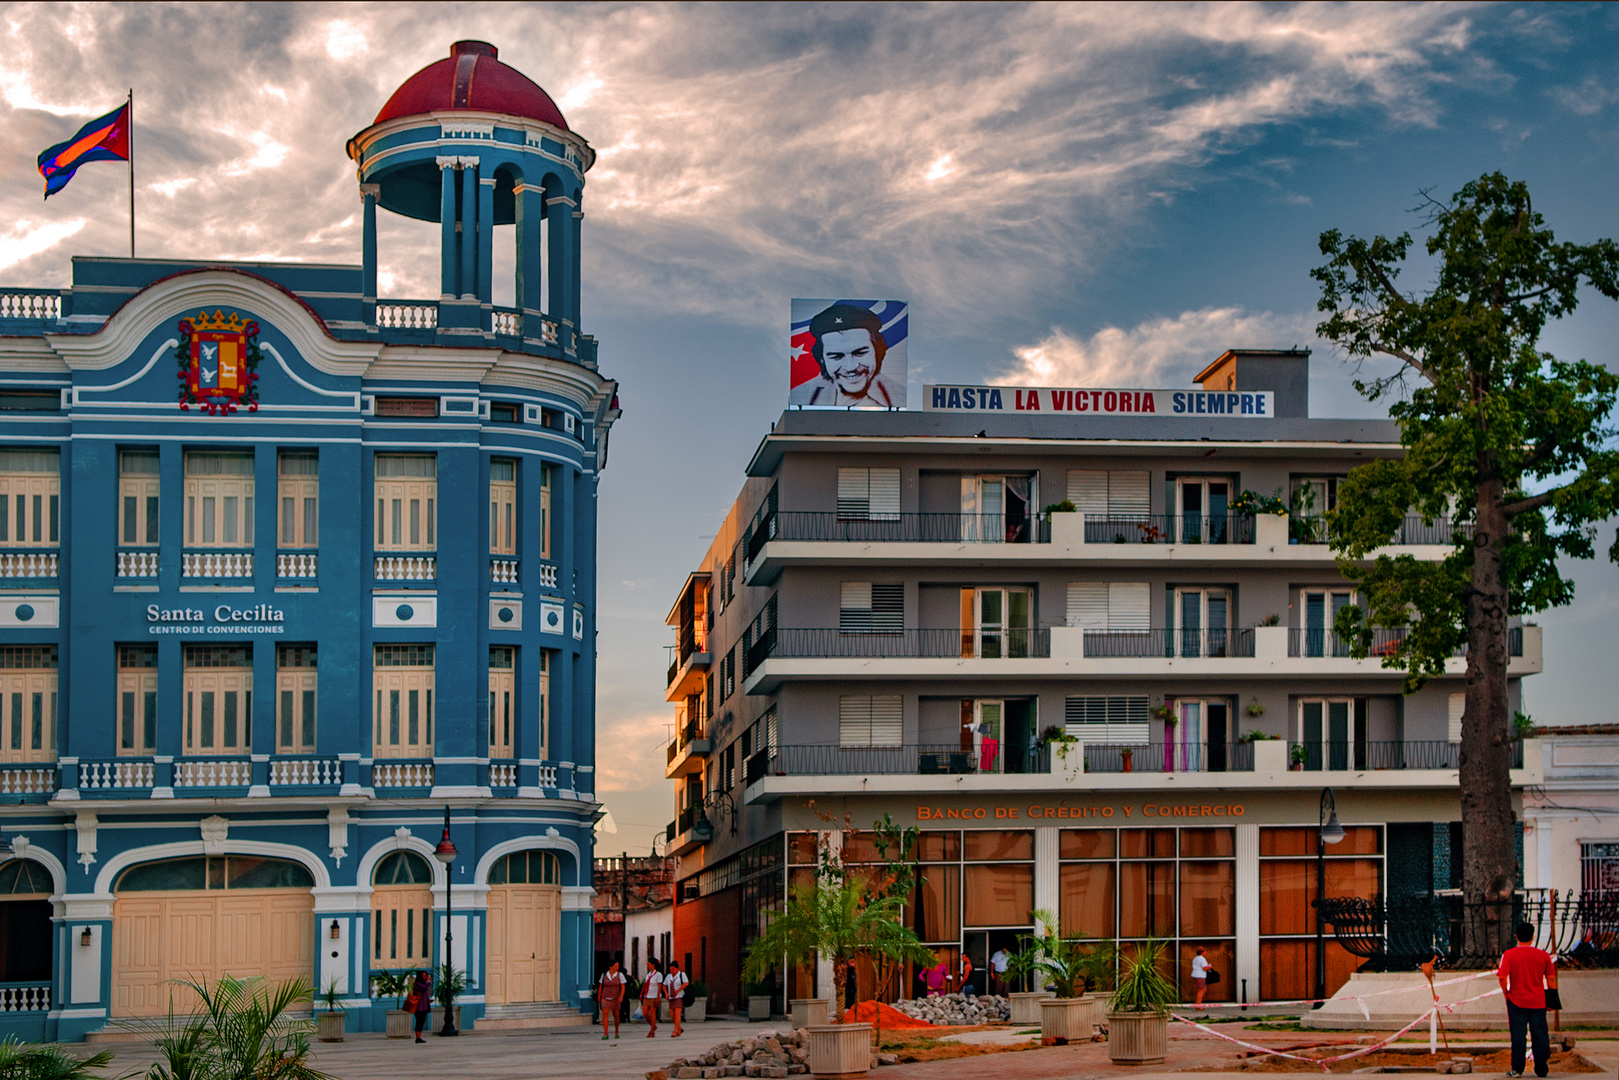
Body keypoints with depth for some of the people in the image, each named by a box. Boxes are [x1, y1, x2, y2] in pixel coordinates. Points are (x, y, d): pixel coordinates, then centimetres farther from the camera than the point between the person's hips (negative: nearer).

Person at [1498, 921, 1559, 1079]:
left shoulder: (1509, 954, -6)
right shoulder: (1543, 955, 0)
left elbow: (1502, 977, -13)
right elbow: (1551, 978, 4)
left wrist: (1505, 993, 1)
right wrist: (1553, 997, 13)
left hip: (1517, 1001, -1)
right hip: (1538, 1001, 1)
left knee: (1518, 1036, 2)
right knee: (1539, 1035, 7)